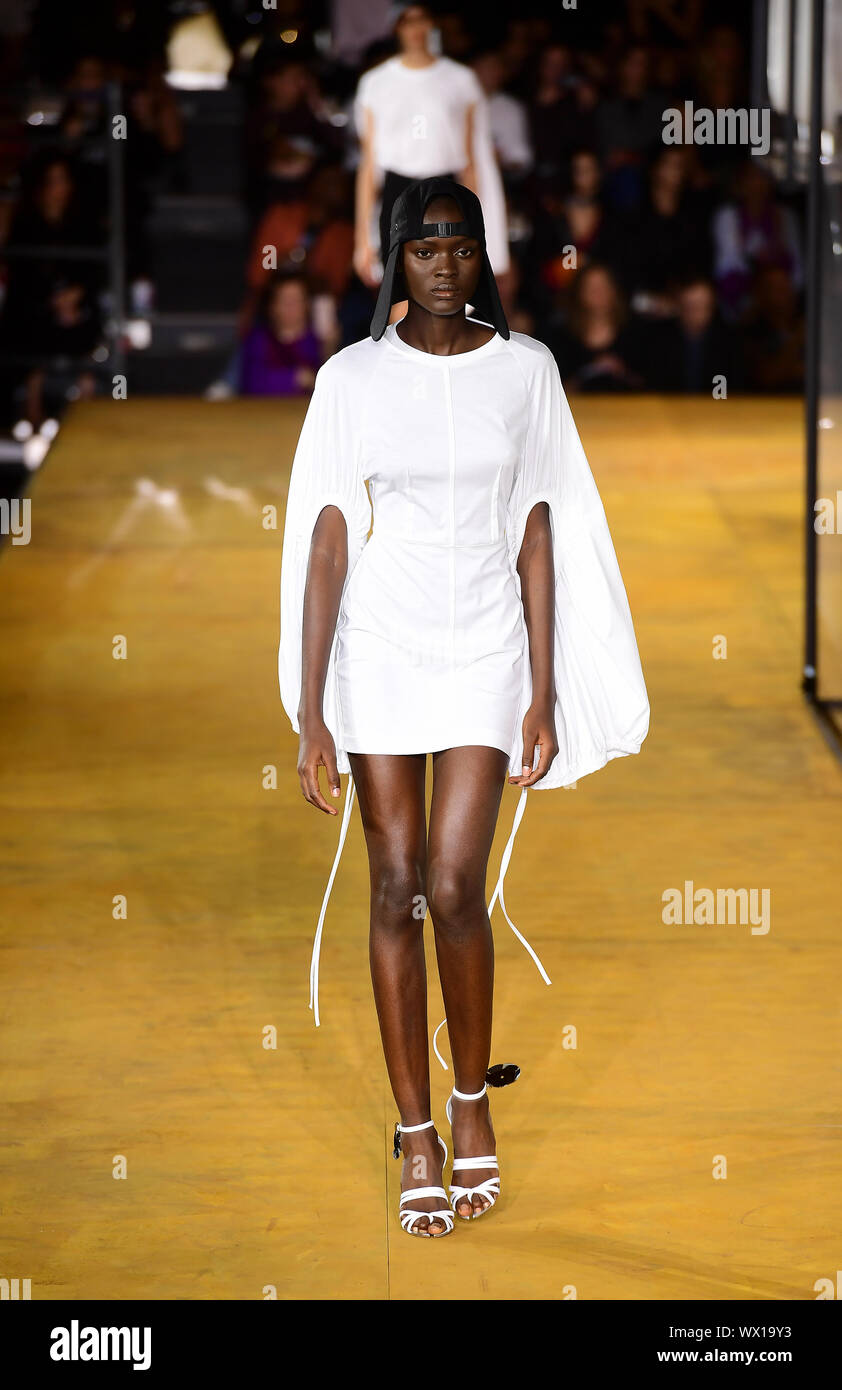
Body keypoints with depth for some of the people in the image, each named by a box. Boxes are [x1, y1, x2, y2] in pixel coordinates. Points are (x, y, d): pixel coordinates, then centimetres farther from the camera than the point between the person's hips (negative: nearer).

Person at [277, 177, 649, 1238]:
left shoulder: (525, 370, 0)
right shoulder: (352, 377, -2)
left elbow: (538, 538, 2)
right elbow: (325, 544, -3)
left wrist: (545, 695, -1)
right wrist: (310, 711, -8)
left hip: (487, 650, 0)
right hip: (378, 651, 0)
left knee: (454, 888, -8)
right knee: (397, 890, 2)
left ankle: (472, 1099, 16)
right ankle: (416, 1135, 11)